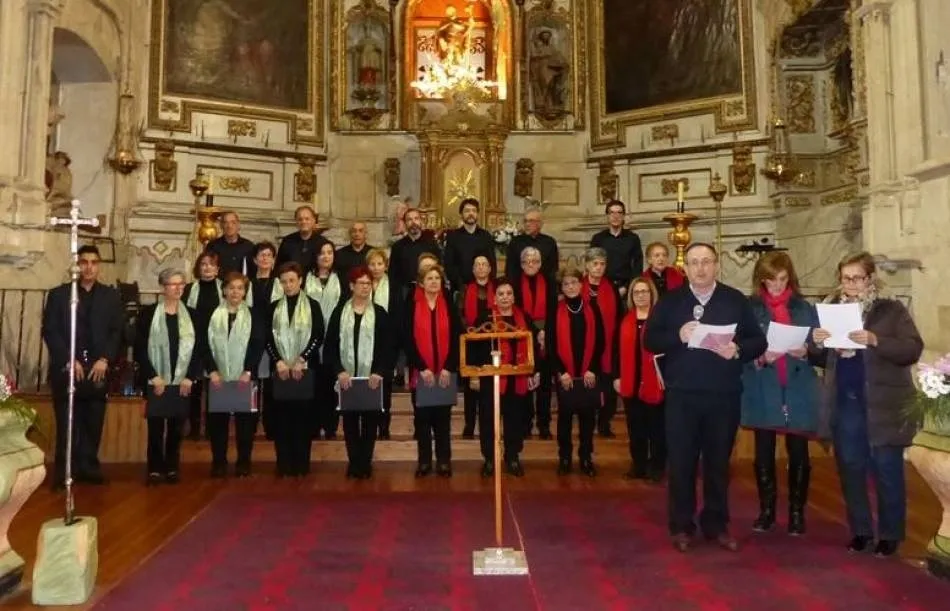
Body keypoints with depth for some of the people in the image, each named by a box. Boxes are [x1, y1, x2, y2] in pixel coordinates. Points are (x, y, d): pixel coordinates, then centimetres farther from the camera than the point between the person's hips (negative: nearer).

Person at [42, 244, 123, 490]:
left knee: (93, 423, 4)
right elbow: (50, 332, 0)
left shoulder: (111, 296, 11)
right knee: (67, 424, 2)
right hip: (66, 369, -1)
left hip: (98, 368, 1)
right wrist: (68, 361, -10)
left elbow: (117, 332, 5)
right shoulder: (58, 294, 7)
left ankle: (88, 466, 14)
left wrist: (104, 360, -7)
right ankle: (64, 470, 10)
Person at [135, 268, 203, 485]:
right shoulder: (148, 313, 0)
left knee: (177, 427, 6)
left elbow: (199, 349, 5)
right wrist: (153, 377, -10)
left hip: (183, 382, 2)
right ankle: (155, 469, 10)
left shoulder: (192, 315, 8)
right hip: (156, 381, -2)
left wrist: (190, 378, -5)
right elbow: (140, 349, -3)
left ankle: (172, 468, 16)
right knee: (155, 427, 0)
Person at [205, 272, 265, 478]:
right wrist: (212, 371, -9)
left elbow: (258, 346, -2)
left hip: (245, 377, -1)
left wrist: (248, 371, -12)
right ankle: (219, 462, 16)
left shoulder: (253, 316, 4)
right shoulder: (212, 315, 6)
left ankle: (244, 462, 14)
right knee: (217, 420, 4)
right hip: (218, 377, 1)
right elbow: (206, 345, 2)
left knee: (245, 420, 3)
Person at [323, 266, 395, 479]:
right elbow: (330, 345, 1)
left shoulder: (380, 313, 2)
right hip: (347, 377, 1)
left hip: (372, 378, -1)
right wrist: (339, 371, -10)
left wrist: (380, 372, -12)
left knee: (370, 420, 6)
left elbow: (389, 346, -1)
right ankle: (354, 461, 18)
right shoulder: (340, 312, 4)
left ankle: (366, 462, 17)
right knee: (349, 421, 6)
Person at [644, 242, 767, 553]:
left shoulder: (737, 300, 5)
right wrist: (678, 336, -19)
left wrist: (738, 350, -17)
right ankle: (681, 527, 18)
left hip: (724, 396, 1)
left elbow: (759, 341, 3)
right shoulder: (669, 301, 4)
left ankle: (716, 525, 26)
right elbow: (650, 340, -1)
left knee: (718, 462, 12)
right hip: (681, 395, 0)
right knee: (681, 463, 5)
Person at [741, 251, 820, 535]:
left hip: (797, 391, 1)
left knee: (798, 453, 4)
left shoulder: (804, 308, 6)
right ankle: (766, 510, 18)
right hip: (763, 392, -1)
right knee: (763, 454, 4)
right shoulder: (750, 308, 2)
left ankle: (797, 511, 18)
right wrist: (760, 357, -18)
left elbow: (818, 348, 6)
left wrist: (805, 352, -15)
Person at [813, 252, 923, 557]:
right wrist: (817, 342, -10)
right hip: (844, 405, 4)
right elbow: (822, 358, 12)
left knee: (887, 472, 6)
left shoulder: (892, 310, -4)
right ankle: (860, 530, 25)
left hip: (883, 407, -4)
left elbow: (913, 349, -12)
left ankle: (890, 535, 20)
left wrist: (875, 340, -25)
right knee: (850, 471, 12)